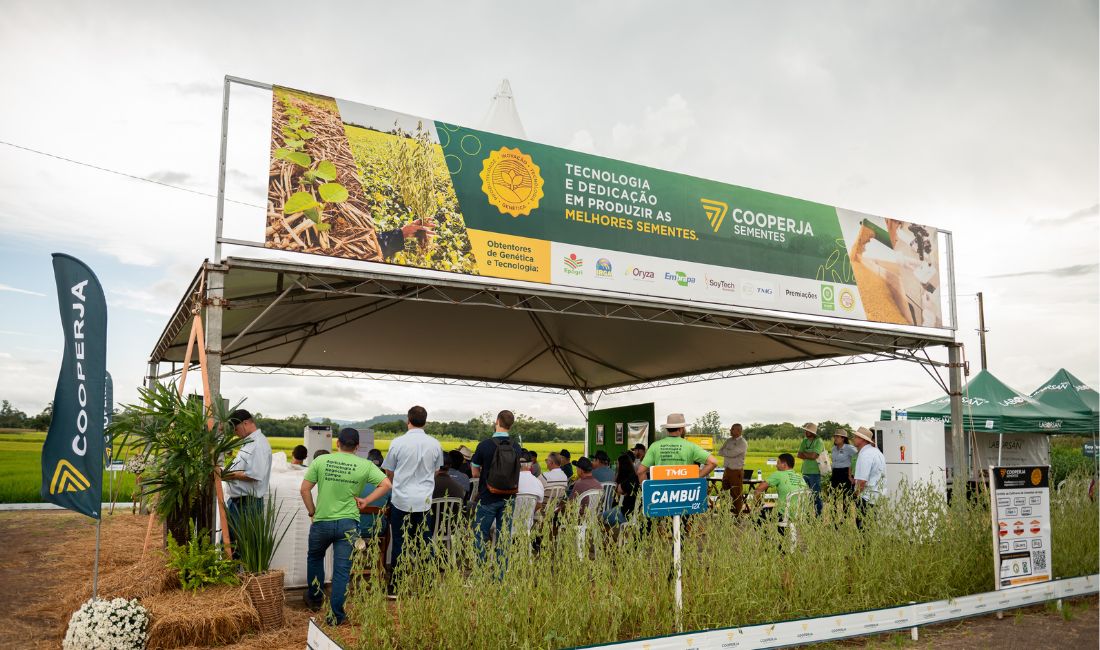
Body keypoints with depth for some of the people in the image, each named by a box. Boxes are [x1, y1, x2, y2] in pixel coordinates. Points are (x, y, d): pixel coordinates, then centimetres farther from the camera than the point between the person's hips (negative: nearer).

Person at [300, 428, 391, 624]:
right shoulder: (365, 465, -3)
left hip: (322, 521, 1)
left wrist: (311, 511, 9)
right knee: (342, 569, 6)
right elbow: (386, 485, -7)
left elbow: (304, 489, -2)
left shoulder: (321, 461, -3)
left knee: (314, 557, 28)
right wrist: (365, 500, -2)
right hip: (348, 524, -1)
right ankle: (335, 615, 9)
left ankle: (315, 598, 41)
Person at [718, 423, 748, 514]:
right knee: (724, 492, 10)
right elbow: (720, 452, 5)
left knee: (736, 494, 0)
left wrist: (725, 451, -3)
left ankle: (737, 514, 8)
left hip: (736, 471, -7)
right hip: (727, 470, 7)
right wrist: (729, 452, -11)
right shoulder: (728, 440, 11)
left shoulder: (743, 443, -11)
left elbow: (732, 453, -21)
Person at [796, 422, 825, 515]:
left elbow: (813, 456, -18)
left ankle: (819, 515, 3)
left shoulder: (818, 442, -8)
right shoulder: (804, 441, 13)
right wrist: (809, 455, -8)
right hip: (805, 472, 7)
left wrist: (804, 453, -2)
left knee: (816, 495, -3)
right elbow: (799, 455, 6)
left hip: (815, 472, -7)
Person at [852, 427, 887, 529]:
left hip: (868, 499, -10)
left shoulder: (865, 454, -17)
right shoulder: (876, 451, 14)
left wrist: (856, 494, -6)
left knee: (862, 526, -6)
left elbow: (862, 481, -22)